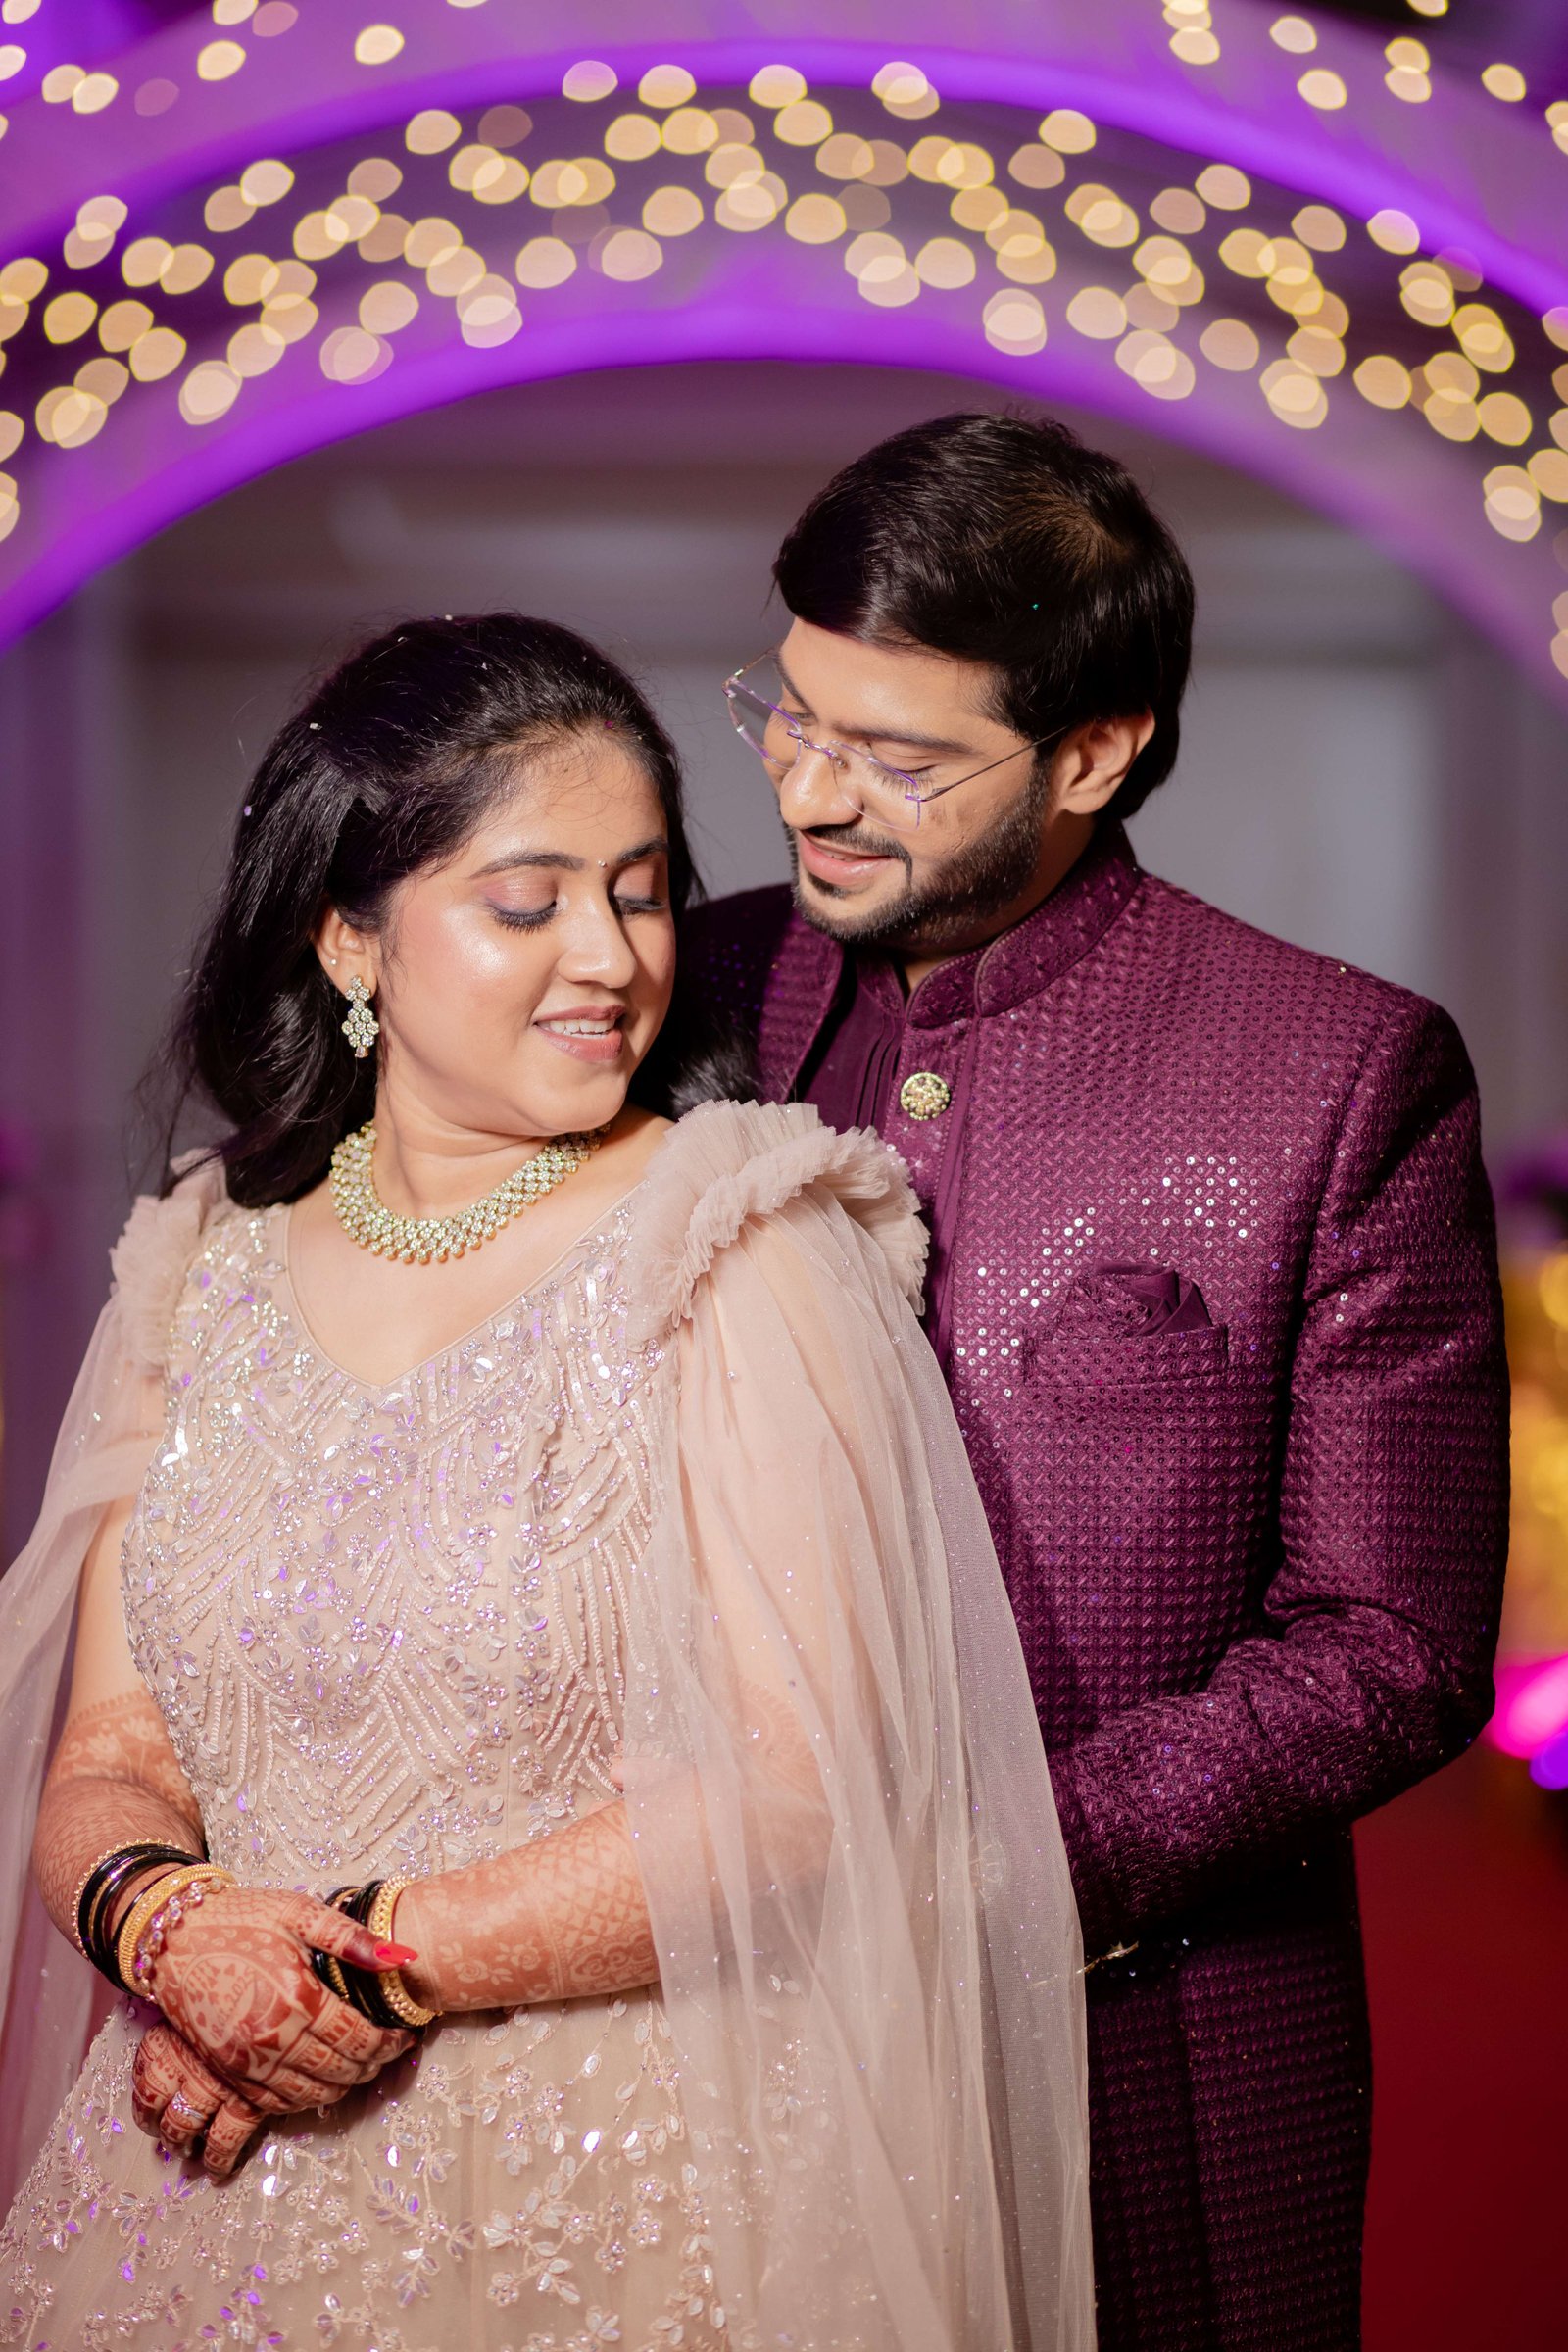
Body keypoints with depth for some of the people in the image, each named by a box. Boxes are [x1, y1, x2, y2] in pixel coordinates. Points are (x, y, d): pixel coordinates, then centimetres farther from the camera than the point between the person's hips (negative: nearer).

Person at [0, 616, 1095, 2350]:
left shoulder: (737, 1248, -8)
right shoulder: (211, 1263, 5)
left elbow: (798, 1779, -15)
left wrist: (369, 1956, -16)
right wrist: (168, 1921, -18)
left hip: (617, 2207, -3)